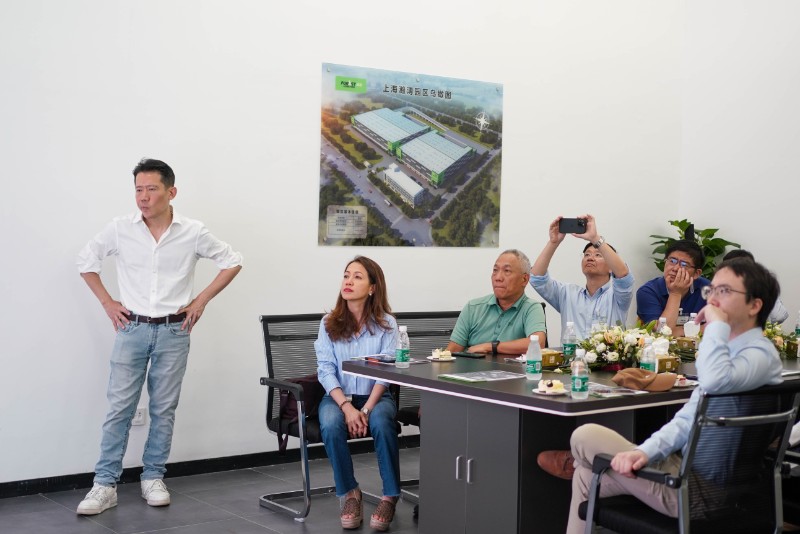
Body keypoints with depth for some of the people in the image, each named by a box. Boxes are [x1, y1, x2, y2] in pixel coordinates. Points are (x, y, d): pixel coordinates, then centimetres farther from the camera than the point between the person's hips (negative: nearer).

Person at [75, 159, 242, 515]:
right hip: (132, 329, 0)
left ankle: (153, 478, 20)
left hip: (173, 332, 0)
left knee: (164, 409, 7)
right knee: (119, 408, -1)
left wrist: (201, 301, 1)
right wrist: (107, 302, 5)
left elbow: (232, 262, 6)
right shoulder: (120, 229, -4)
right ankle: (105, 485, 6)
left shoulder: (192, 232, -5)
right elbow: (86, 260, 11)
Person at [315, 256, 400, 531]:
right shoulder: (328, 323, 1)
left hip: (376, 396, -1)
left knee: (381, 424, -34)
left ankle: (390, 497, -20)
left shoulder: (386, 323, -3)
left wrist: (367, 409, -21)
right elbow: (326, 370, -6)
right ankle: (350, 494, -14)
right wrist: (347, 406, -21)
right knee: (331, 425, -32)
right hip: (338, 395, 1)